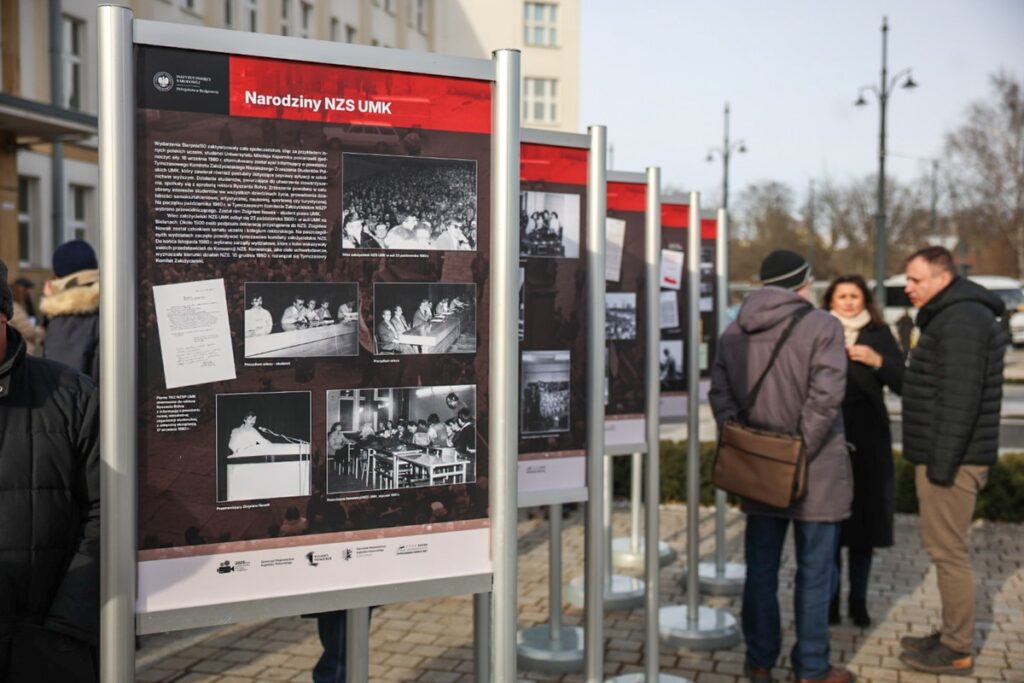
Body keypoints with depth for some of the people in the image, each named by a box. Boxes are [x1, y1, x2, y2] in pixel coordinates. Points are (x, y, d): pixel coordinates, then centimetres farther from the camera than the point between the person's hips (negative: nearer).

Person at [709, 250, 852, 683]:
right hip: (816, 473, -5)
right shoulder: (822, 326, -10)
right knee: (815, 572, 7)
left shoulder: (733, 333, 7)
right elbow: (825, 396, -19)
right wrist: (801, 450, -13)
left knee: (761, 569, 14)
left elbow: (720, 396, 2)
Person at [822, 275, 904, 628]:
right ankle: (830, 597, 12)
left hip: (868, 439, 1)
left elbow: (901, 383, 3)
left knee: (865, 516, 4)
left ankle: (859, 599, 16)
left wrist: (877, 361, -12)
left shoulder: (879, 335, 9)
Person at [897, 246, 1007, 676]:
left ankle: (958, 651, 7)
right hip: (941, 456, 11)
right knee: (945, 548, 17)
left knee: (949, 551, -3)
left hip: (952, 460, -11)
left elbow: (960, 398, -23)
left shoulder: (963, 320, -17)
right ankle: (951, 635, 27)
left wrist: (942, 462, -23)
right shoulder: (949, 316, 17)